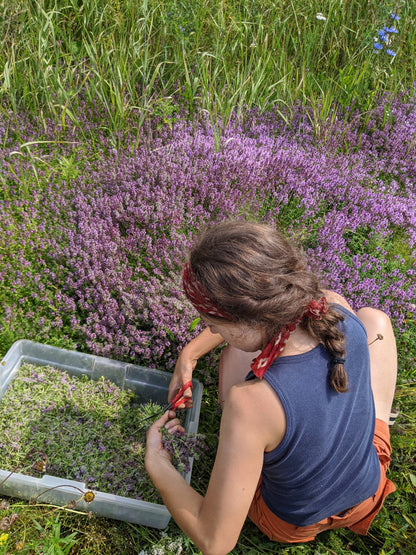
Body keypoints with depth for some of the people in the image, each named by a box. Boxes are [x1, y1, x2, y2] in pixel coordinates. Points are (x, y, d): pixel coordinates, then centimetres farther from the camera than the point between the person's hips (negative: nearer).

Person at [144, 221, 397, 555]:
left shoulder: (250, 403, -42)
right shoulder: (338, 309, -26)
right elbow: (259, 308, -5)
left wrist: (155, 463, -16)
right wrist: (191, 353, 1)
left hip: (291, 525, -3)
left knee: (236, 350, 2)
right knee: (373, 317, 14)